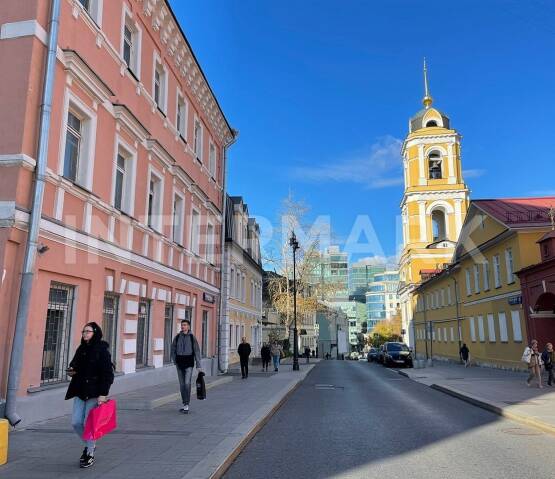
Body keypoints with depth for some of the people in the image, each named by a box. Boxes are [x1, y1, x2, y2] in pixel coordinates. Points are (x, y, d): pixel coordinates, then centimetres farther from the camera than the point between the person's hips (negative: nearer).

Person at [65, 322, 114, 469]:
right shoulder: (81, 349, 9)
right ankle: (88, 445, 33)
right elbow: (74, 365, 23)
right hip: (80, 391, 7)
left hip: (94, 393, -7)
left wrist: (103, 394, -21)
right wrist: (72, 371, -1)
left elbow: (107, 374, -16)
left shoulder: (102, 350, -12)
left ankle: (90, 454, 18)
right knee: (76, 422, 7)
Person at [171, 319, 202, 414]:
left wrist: (199, 366, -7)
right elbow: (173, 349, 12)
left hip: (189, 363, -3)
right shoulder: (177, 337, 1)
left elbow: (197, 352, -5)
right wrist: (174, 361, 7)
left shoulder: (192, 338, -5)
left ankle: (186, 405, -9)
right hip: (179, 363, 3)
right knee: (182, 384, 10)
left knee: (187, 383, -15)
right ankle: (184, 404, 22)